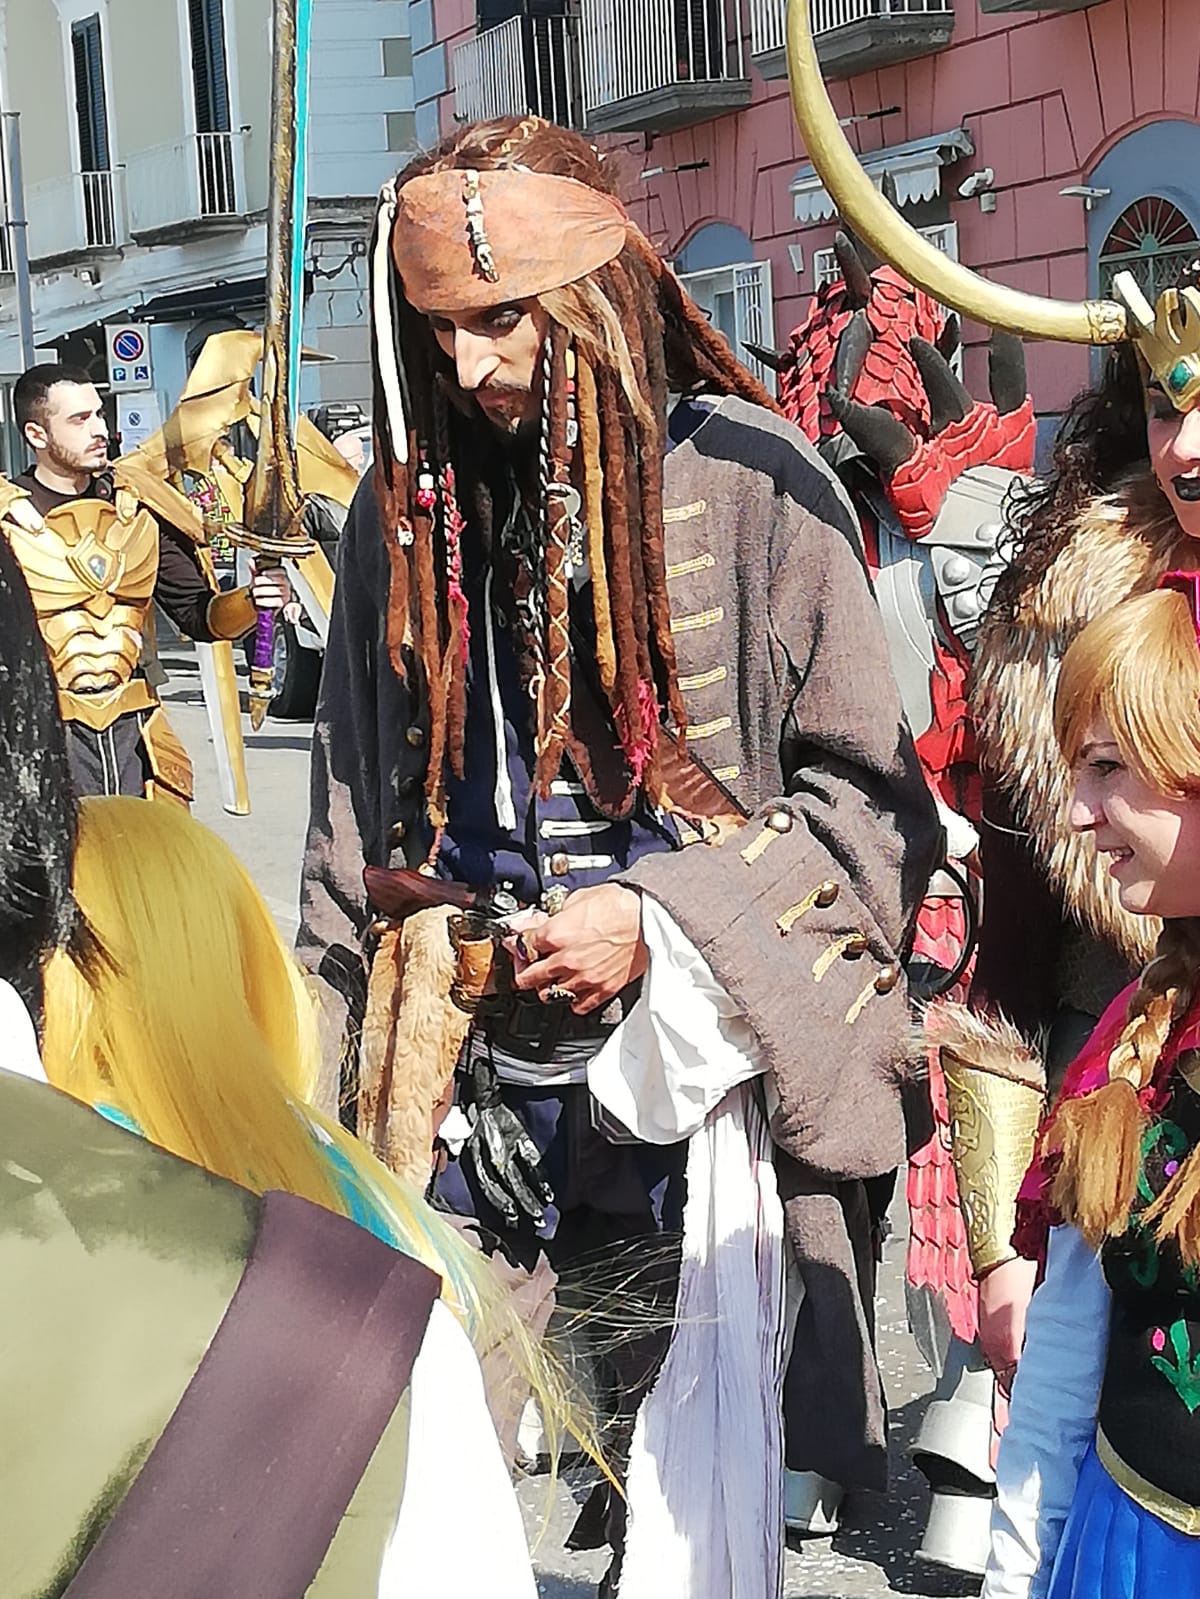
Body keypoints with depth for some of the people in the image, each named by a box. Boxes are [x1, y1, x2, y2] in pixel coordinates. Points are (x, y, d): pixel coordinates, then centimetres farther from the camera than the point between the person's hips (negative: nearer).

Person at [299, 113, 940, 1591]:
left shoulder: (745, 483, -7)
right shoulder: (410, 506, 6)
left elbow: (873, 796, -4)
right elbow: (355, 819, 12)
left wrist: (660, 921, -14)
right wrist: (348, 1071, 9)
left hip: (691, 1100, -3)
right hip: (469, 1093, 3)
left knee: (692, 1480, 3)